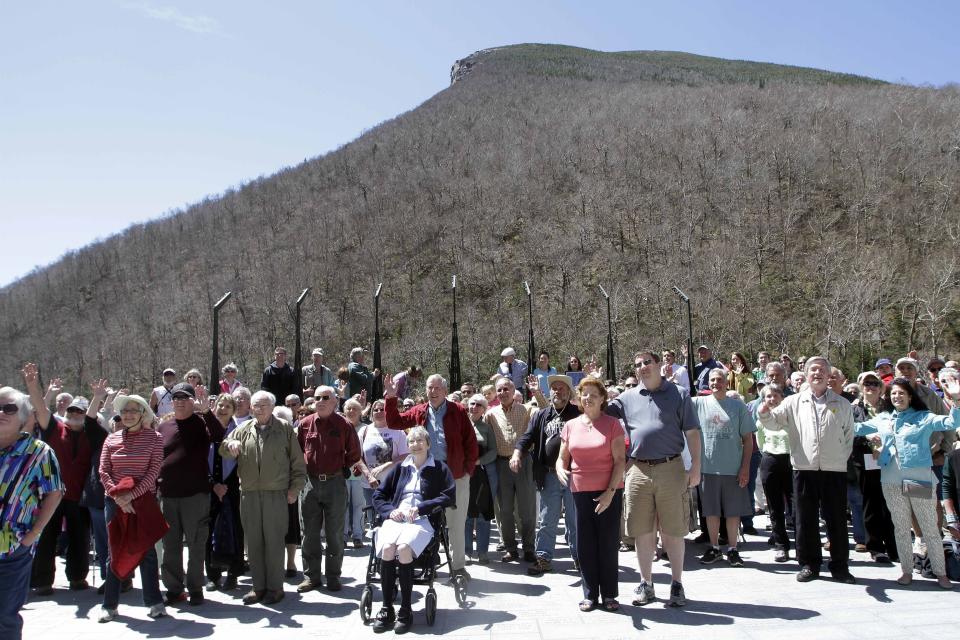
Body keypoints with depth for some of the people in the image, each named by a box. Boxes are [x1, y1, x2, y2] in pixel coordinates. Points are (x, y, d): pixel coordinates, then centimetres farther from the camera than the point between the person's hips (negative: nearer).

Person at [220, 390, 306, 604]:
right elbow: (223, 449, 10)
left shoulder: (285, 429, 4)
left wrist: (295, 488, -1)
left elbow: (297, 461, 4)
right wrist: (230, 444, -14)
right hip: (249, 494, 3)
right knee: (253, 542, 8)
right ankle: (258, 586, 19)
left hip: (276, 494, -3)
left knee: (274, 541, 0)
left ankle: (274, 587, 10)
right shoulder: (243, 430, 12)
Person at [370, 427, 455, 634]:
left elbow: (449, 496, 1)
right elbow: (378, 495, 22)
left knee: (403, 548, -34)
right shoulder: (400, 468, 24)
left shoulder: (439, 469, 14)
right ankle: (386, 609, -20)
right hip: (395, 519, 3)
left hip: (422, 520, -3)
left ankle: (406, 611, -22)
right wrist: (390, 510, 1)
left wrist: (421, 507, -9)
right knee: (387, 547, -30)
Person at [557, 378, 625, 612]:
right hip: (581, 492, 3)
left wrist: (610, 491, -14)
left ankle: (609, 595, 16)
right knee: (585, 545, 6)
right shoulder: (571, 426, 8)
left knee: (608, 544, 4)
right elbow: (562, 457, 13)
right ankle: (590, 594, 17)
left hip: (609, 492, -3)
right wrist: (560, 469, -10)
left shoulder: (612, 424, -3)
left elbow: (620, 460, -6)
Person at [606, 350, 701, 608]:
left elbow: (692, 433, 2)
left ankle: (677, 585, 19)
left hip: (671, 469, -2)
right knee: (642, 531, 9)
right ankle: (646, 584, 22)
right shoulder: (627, 398, 11)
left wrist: (696, 467, -5)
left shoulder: (678, 394, 4)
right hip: (638, 470, 3)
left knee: (673, 531, 5)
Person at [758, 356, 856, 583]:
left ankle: (840, 565, 19)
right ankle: (809, 564, 17)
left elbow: (849, 437, 12)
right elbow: (774, 422, 1)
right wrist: (765, 412, -20)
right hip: (804, 468, 0)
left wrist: (842, 459, 4)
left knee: (836, 519, 6)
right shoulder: (794, 403, 7)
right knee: (806, 519, 6)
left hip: (835, 470, 0)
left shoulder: (842, 405, 10)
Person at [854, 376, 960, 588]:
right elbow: (857, 428, 20)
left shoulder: (923, 417, 2)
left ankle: (941, 572, 15)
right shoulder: (882, 419, 13)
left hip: (920, 480, -3)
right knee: (901, 529, 11)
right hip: (892, 482, 3)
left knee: (930, 529, 3)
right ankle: (907, 571, 21)